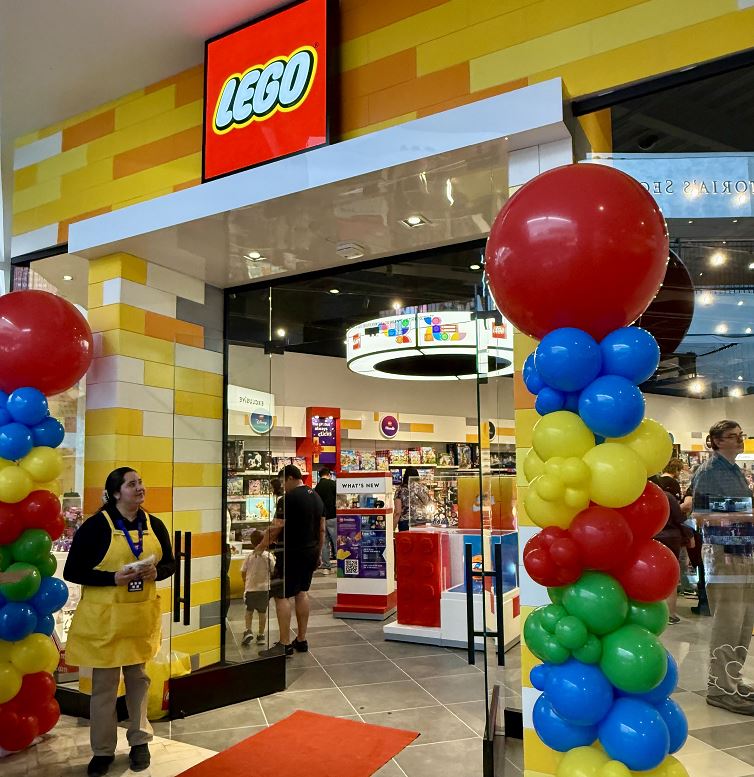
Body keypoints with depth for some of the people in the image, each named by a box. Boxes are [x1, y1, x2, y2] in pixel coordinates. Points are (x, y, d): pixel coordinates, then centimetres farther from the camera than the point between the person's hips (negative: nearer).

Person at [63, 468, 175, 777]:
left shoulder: (154, 524, 0)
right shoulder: (95, 525, -13)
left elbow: (170, 564, 9)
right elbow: (72, 572, -11)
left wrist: (155, 572, -14)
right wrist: (113, 578, -23)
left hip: (142, 614, 4)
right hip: (104, 615, -3)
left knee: (138, 677, 16)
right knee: (104, 683, 7)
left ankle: (140, 741, 32)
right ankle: (103, 750, 25)